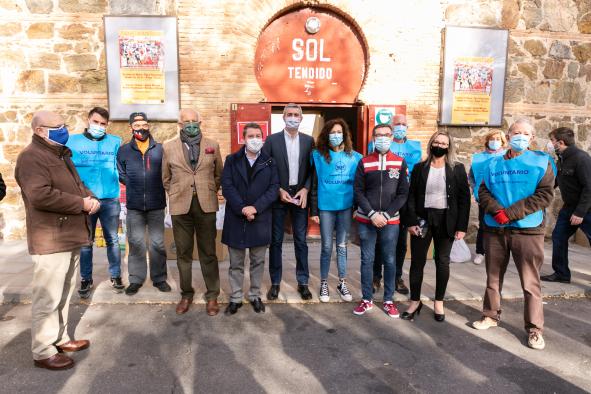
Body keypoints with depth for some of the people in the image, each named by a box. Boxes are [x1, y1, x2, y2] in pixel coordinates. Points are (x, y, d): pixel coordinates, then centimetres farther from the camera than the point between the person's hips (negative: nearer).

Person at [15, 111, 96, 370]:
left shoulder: (61, 155, 18)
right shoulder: (31, 157, -14)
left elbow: (77, 184, 23)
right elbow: (40, 196, -27)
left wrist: (91, 198, 0)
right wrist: (81, 203, -19)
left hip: (69, 237, 10)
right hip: (50, 241, -10)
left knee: (64, 293, 18)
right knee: (48, 297, -2)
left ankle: (60, 338, 31)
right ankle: (43, 352, 11)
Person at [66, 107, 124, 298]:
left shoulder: (115, 142, 4)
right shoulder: (73, 141, 3)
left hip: (110, 200, 0)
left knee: (112, 240, 9)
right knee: (85, 242, 10)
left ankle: (115, 275, 23)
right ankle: (86, 279, 24)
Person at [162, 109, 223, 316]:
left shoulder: (212, 145, 6)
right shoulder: (169, 147, 5)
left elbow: (219, 174, 14)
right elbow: (166, 178, 14)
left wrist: (209, 192, 7)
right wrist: (176, 196, 8)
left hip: (206, 205, 0)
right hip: (180, 206, 1)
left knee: (208, 252, 6)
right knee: (183, 252, 9)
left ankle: (212, 295, 18)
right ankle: (186, 294, 24)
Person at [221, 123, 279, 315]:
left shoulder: (270, 162, 4)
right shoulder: (232, 160, 4)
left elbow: (274, 188, -4)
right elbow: (227, 186, -5)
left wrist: (256, 207, -16)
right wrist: (242, 208, -17)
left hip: (260, 219, 0)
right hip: (236, 219, 0)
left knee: (258, 261, 12)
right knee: (236, 263, 9)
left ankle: (255, 295, 27)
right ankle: (236, 298, 22)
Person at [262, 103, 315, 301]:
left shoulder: (309, 141, 5)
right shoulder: (272, 140, -1)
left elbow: (312, 169, 6)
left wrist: (305, 190, -8)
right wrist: (278, 190, -11)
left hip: (300, 195, 1)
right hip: (278, 196, -1)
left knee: (301, 240, 7)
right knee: (276, 241, 6)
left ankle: (303, 282, 19)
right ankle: (275, 282, 18)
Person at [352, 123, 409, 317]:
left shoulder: (400, 163, 3)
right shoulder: (364, 162, 3)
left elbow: (403, 194, 0)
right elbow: (358, 192, -1)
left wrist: (386, 215, -11)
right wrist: (372, 214, -13)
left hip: (390, 221, 0)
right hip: (366, 220, 0)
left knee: (390, 261, 7)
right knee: (367, 260, 6)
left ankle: (388, 300, 21)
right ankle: (367, 299, 19)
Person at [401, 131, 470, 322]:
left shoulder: (457, 169, 1)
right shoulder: (420, 168, 3)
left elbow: (464, 198, -1)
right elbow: (411, 196, 2)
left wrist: (462, 226, -7)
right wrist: (411, 221, -7)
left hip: (446, 220, 0)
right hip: (423, 218, 1)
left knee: (442, 262, 10)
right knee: (417, 261, 4)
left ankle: (439, 302, 25)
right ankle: (415, 301, 19)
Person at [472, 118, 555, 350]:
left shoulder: (541, 162, 1)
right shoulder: (495, 164, 10)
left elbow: (545, 195, -8)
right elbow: (483, 191, 6)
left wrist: (510, 213, -16)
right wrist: (497, 211, -14)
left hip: (528, 230, -3)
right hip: (494, 229, 3)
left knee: (530, 282, 2)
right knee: (493, 277, 14)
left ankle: (534, 328, 15)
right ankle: (491, 316, 30)